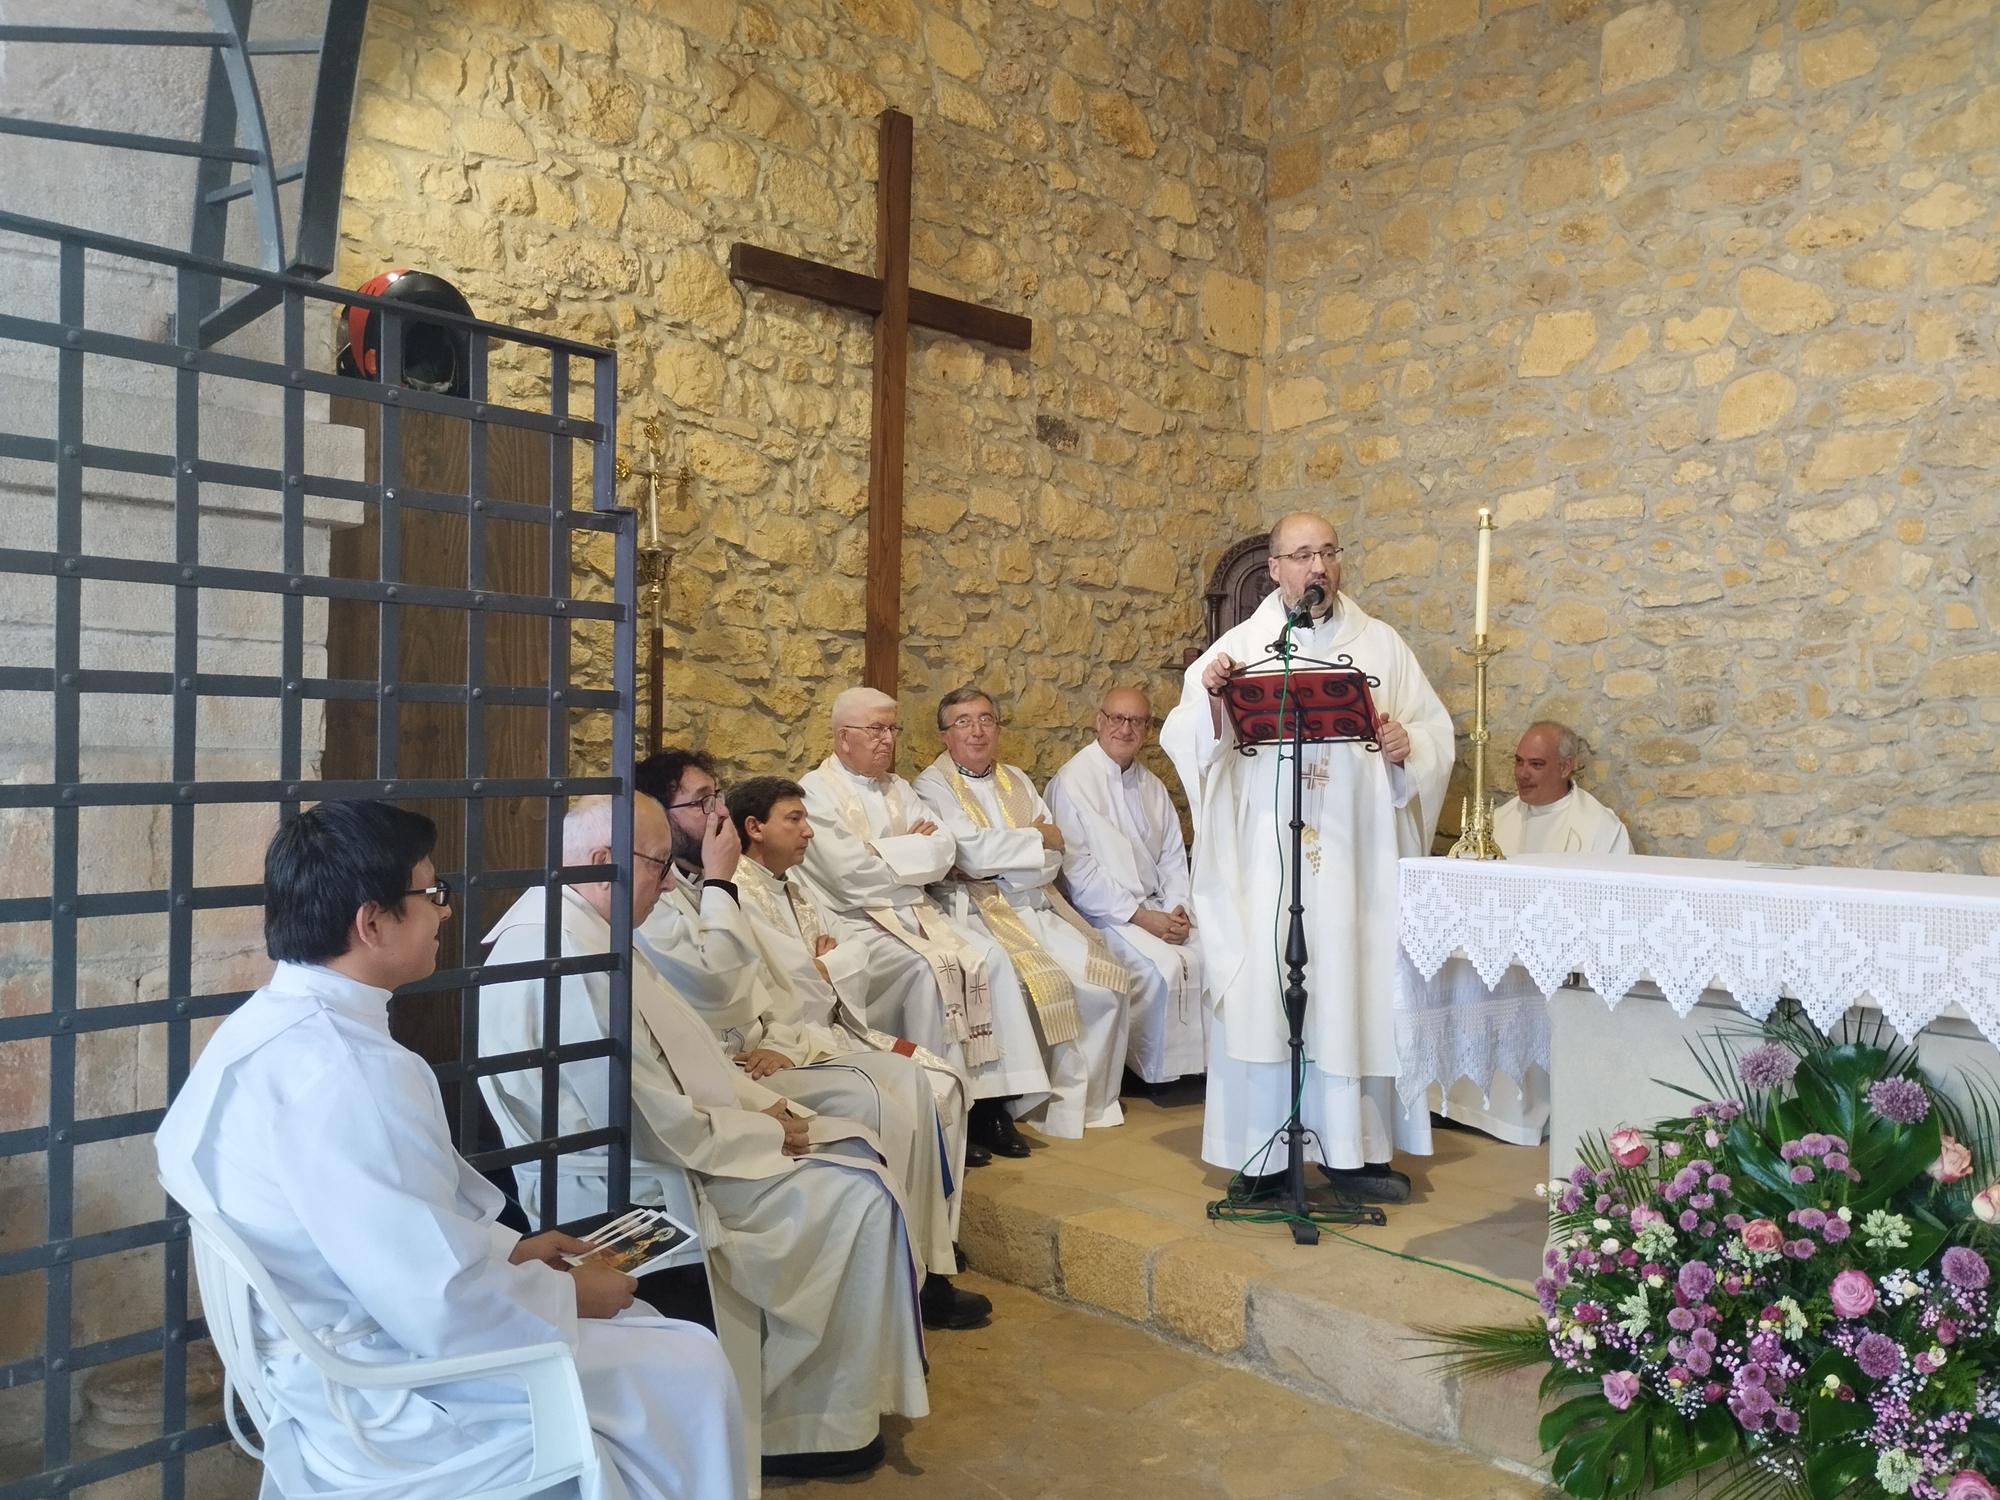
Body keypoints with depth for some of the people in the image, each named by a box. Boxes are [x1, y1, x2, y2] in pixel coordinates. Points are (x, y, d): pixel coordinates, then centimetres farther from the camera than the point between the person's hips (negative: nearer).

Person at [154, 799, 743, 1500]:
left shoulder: (273, 1023, 2)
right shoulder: (348, 1070, -29)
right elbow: (447, 1312, -28)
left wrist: (506, 1251, 8)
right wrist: (570, 1295, -11)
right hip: (375, 1401, -9)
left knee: (643, 1327, 18)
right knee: (687, 1371, 1)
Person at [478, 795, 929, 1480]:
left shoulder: (580, 928, 6)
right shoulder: (565, 956, -26)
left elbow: (672, 1054, 14)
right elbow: (651, 1125, -26)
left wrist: (763, 1103, 2)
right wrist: (769, 1132, -13)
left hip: (655, 1142, 10)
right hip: (634, 1184, -10)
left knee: (854, 1154, 7)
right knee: (855, 1198, -10)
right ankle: (815, 1423, 6)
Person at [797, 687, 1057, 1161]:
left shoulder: (898, 789, 18)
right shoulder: (816, 792, -4)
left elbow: (944, 851, 6)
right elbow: (851, 873, -16)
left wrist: (882, 853, -9)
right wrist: (912, 848, -1)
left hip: (914, 912, 7)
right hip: (855, 922, -6)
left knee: (990, 958, -15)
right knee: (928, 970, -30)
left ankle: (990, 1100, -13)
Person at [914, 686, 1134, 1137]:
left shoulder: (1016, 780, 19)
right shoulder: (933, 787, 1)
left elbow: (1054, 854, 8)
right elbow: (974, 854, -14)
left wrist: (997, 862, -10)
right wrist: (1036, 839, -1)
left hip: (1040, 908, 6)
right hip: (982, 912, -6)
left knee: (1107, 981, -12)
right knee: (1050, 985, -27)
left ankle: (1093, 1099, 3)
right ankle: (1065, 1107, -7)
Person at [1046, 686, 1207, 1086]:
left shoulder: (1153, 787, 17)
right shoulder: (1072, 782, -5)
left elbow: (1173, 858, 15)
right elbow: (1078, 870, -12)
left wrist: (1179, 910, -5)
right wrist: (1141, 917, -15)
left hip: (1158, 909, 6)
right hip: (1104, 914, -6)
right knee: (1163, 967, -28)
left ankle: (1205, 1063, -5)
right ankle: (1160, 1073, -11)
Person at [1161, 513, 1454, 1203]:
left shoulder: (1380, 643, 11)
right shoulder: (1240, 645, 6)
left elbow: (1434, 730, 11)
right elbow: (1186, 739, 1)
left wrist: (1407, 747, -10)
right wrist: (1210, 697, -19)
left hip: (1357, 852, 2)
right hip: (1265, 854, -1)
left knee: (1357, 986, 3)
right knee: (1263, 991, -2)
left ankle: (1355, 1147, 15)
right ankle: (1266, 1153, 8)